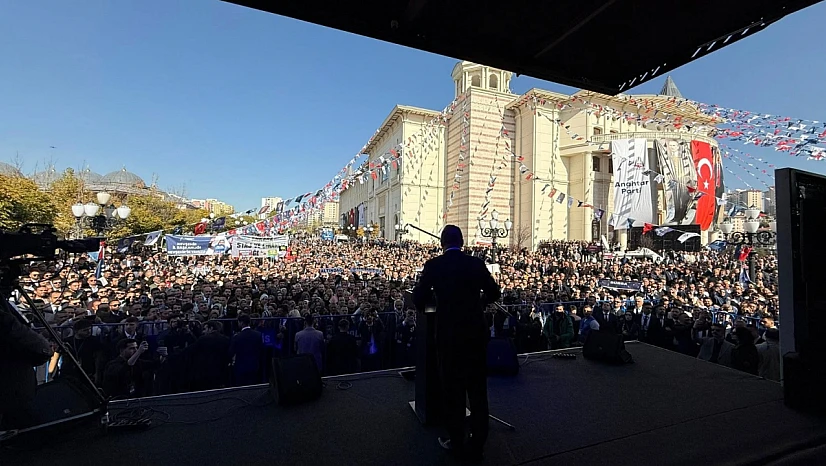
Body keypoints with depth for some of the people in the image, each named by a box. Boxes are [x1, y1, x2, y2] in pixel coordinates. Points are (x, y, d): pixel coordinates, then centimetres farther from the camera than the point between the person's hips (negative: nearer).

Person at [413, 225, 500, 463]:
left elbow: (418, 299, -6)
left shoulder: (433, 265, -9)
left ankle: (457, 441, 29)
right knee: (477, 387, 16)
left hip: (449, 334, -2)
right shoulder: (477, 263, -2)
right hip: (476, 332, 3)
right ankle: (477, 443, 29)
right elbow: (494, 293, 7)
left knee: (453, 387, 14)